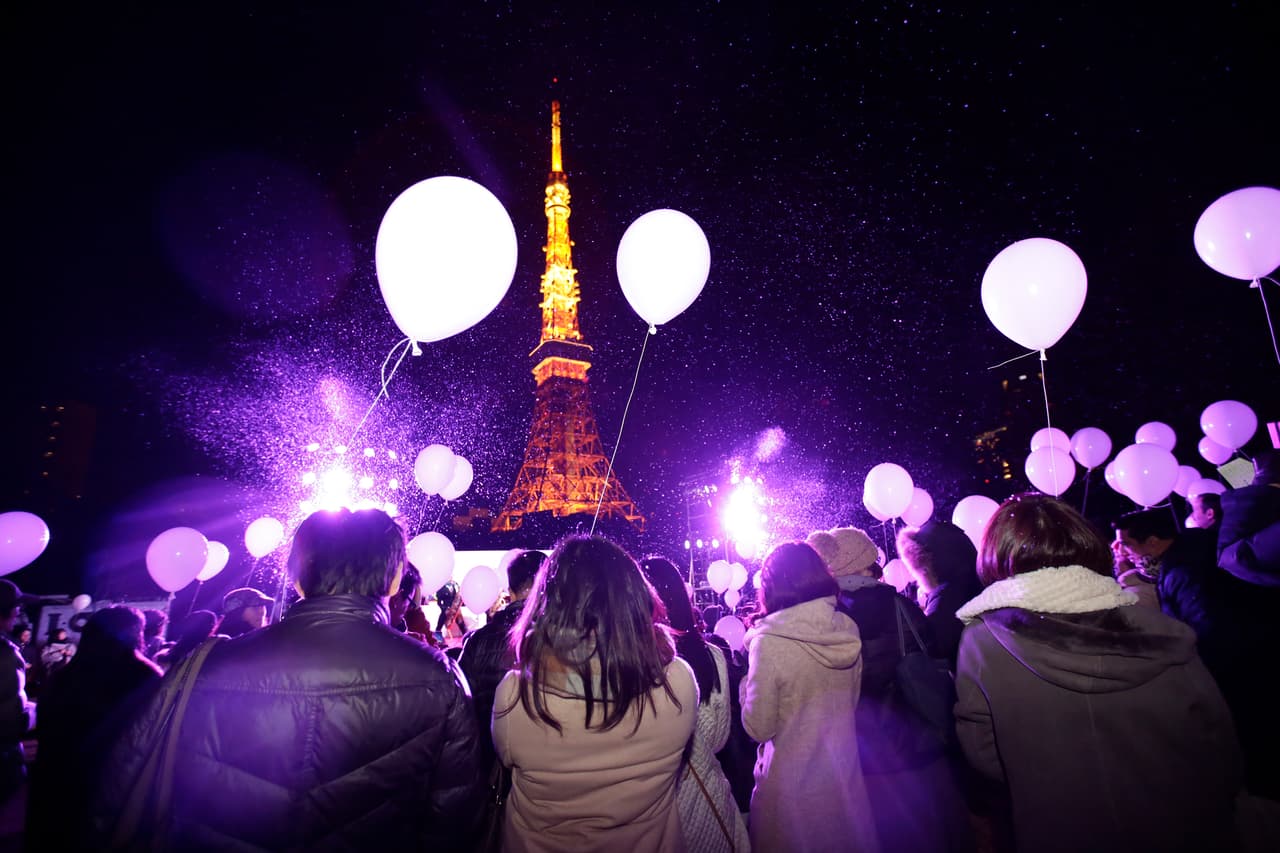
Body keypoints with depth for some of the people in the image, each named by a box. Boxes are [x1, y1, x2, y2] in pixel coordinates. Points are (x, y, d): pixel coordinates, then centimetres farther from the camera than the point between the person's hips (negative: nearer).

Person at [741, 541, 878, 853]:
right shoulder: (847, 629, -6)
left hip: (793, 787, -5)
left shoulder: (769, 641, -23)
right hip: (845, 778, 5)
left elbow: (759, 728, -15)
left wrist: (748, 681, -3)